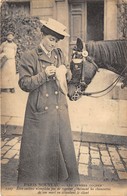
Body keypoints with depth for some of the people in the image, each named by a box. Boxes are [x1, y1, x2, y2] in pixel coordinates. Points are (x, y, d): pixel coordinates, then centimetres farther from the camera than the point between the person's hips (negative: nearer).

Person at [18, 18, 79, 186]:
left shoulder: (59, 54, 10)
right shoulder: (29, 56, -5)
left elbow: (69, 76, 17)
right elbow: (24, 84, -9)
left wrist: (65, 71, -5)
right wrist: (44, 74, -19)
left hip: (60, 108, 5)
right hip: (40, 111, -5)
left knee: (63, 144, 15)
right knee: (39, 148, 6)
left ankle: (65, 178, 35)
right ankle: (36, 179, 29)